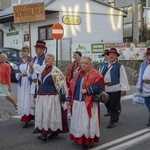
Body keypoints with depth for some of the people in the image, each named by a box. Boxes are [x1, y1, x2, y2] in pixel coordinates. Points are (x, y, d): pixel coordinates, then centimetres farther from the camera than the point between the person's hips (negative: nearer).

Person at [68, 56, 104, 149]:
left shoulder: (95, 74, -8)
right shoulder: (78, 74, 14)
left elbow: (99, 86, -18)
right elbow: (72, 87, 17)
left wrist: (87, 90, -22)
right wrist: (69, 99, 13)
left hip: (88, 103, -7)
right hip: (77, 102, 7)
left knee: (87, 122, -3)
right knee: (78, 121, 14)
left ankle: (88, 140, 8)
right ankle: (78, 138, 28)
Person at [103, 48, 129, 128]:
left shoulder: (119, 66, -4)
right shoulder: (106, 65, 15)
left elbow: (123, 78, -8)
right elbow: (102, 76, 17)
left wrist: (124, 89, -14)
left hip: (115, 89, -6)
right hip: (107, 88, 6)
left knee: (113, 106, -3)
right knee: (108, 104, 13)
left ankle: (112, 122, 4)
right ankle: (116, 117, 32)